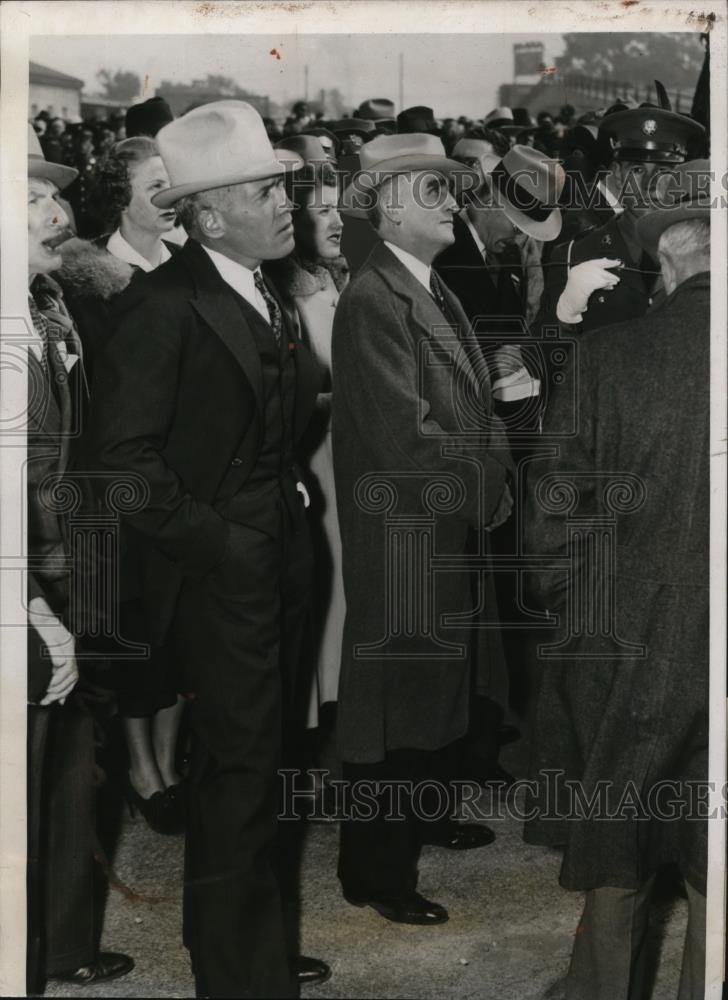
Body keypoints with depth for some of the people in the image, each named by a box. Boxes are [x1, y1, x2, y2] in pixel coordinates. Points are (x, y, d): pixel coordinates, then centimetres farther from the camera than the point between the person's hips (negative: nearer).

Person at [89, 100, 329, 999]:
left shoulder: (260, 294, 12)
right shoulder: (164, 306, -15)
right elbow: (123, 457, -18)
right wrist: (217, 543, -15)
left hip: (275, 565, 8)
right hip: (219, 577, -8)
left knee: (252, 764, 17)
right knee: (238, 768, -2)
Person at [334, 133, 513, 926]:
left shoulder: (435, 291, 11)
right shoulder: (372, 302, -20)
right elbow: (409, 438, -25)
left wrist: (493, 467, -1)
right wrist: (489, 490, -14)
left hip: (451, 532, 10)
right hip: (399, 539, -9)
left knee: (441, 679, 22)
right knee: (392, 696, 1)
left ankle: (429, 816, 41)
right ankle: (376, 872, 13)